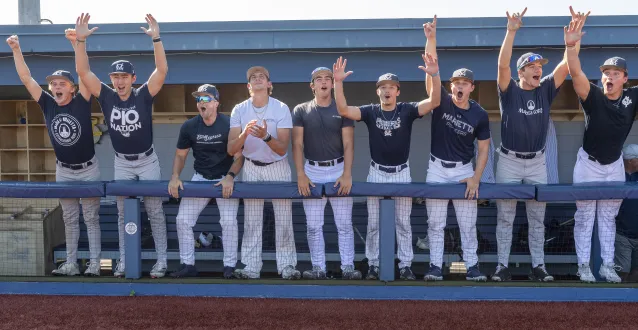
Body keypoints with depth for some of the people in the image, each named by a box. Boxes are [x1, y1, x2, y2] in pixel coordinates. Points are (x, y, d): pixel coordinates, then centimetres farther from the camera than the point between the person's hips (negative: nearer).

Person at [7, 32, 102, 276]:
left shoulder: (81, 102, -14)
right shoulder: (48, 104, -5)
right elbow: (26, 78, -8)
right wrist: (16, 49, -16)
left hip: (88, 169, -4)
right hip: (63, 171, 4)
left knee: (91, 218, 3)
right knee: (69, 219, 11)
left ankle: (94, 263, 8)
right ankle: (71, 263, 18)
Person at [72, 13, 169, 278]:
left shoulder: (144, 95, -14)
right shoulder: (106, 96, -7)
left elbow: (162, 70, -26)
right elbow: (83, 71, -15)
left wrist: (156, 38, -37)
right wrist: (80, 40, -27)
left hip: (147, 161, -3)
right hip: (121, 163, 3)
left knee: (155, 211, 4)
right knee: (123, 213, 12)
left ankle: (161, 260, 12)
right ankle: (124, 260, 23)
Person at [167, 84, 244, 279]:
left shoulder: (229, 125, -15)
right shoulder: (189, 126, -5)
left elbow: (239, 156, -11)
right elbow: (180, 155, 5)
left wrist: (230, 177, -26)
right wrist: (175, 177, -11)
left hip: (225, 179, -3)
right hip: (200, 178, 4)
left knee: (229, 220, -16)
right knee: (183, 219, -3)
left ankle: (230, 266, 0)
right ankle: (187, 265, 10)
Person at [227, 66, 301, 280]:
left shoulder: (281, 109, -14)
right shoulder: (239, 110, -8)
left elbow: (282, 149, -18)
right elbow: (231, 150, -13)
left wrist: (266, 136, -36)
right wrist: (244, 134, -32)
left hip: (278, 167, -1)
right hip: (251, 168, 2)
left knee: (284, 219, 0)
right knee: (251, 220, 4)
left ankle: (287, 265, 10)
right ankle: (251, 267, 11)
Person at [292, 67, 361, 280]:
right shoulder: (301, 111, 3)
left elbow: (348, 144, -2)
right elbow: (297, 144, -1)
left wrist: (347, 174, -12)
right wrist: (300, 175, -11)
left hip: (339, 170, 0)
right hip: (312, 171, 0)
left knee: (344, 224, 3)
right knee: (314, 226, 4)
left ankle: (348, 267, 10)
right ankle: (318, 268, 13)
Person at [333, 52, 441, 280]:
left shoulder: (407, 110, -6)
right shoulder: (370, 111, -5)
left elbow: (434, 102, -20)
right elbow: (343, 110, -19)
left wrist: (435, 75, -35)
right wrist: (338, 81, -31)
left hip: (402, 172, 0)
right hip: (376, 172, 1)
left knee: (403, 223, 8)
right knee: (373, 223, 9)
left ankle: (405, 265, 18)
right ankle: (373, 264, 21)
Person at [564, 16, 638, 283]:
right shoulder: (592, 96, -18)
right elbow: (576, 73, -33)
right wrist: (570, 46, -50)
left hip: (615, 166, 3)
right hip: (588, 164, -3)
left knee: (608, 218, 13)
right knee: (584, 218, 5)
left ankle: (607, 265, 22)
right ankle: (584, 266, 14)